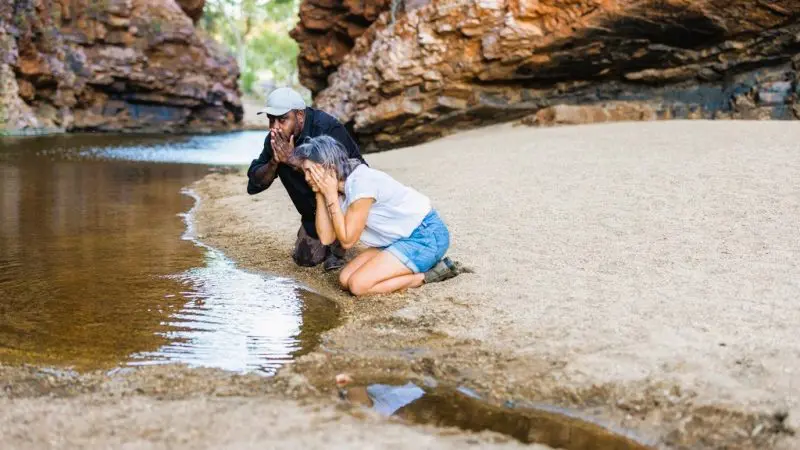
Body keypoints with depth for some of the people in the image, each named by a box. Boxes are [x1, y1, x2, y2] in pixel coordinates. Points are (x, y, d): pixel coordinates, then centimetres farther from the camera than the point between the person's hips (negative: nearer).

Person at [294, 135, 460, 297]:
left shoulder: (361, 182, -23)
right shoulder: (340, 186, 4)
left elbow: (347, 240, -19)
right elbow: (326, 238, -1)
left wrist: (331, 195, -18)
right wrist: (320, 193, -5)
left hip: (427, 235, -9)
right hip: (402, 238, 9)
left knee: (358, 285, -18)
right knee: (346, 279, -2)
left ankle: (429, 275, -7)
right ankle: (420, 267, 4)